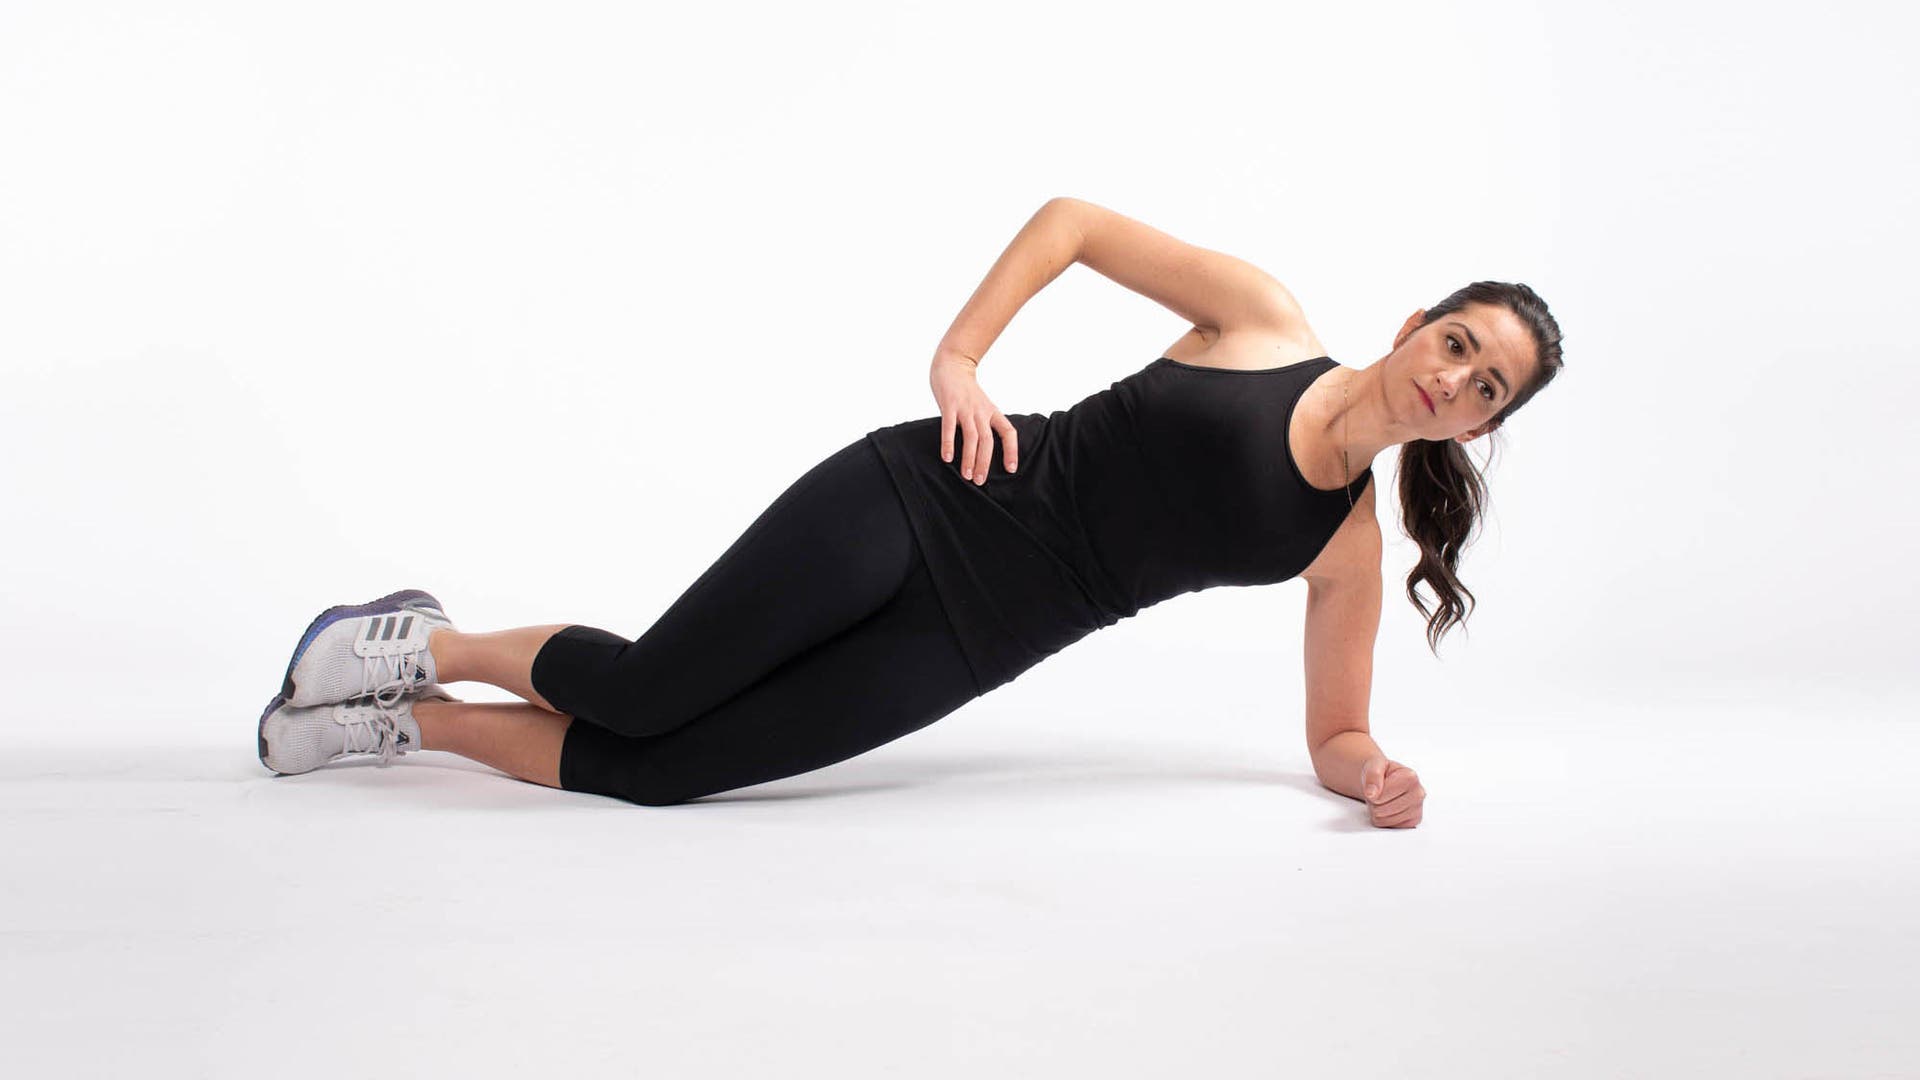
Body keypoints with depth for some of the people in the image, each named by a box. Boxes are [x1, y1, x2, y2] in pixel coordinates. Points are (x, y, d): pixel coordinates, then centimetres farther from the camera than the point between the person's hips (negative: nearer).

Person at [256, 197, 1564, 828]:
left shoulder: (1348, 546, 7)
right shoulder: (1267, 314, -1)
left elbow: (1334, 732, 13)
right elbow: (1071, 218, 1)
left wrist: (1376, 772, -10)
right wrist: (958, 354, -10)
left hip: (965, 640, 2)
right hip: (924, 501, -2)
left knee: (652, 770, -8)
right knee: (641, 690, -11)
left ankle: (407, 718, 16)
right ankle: (418, 642, 19)